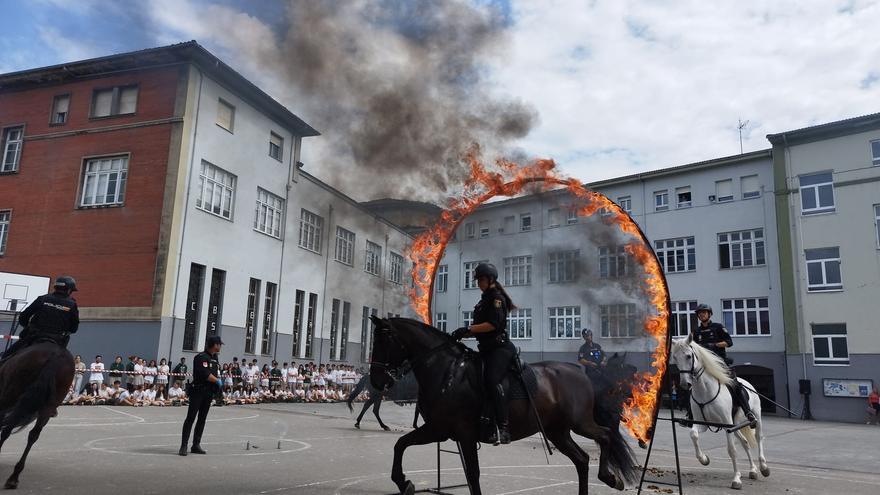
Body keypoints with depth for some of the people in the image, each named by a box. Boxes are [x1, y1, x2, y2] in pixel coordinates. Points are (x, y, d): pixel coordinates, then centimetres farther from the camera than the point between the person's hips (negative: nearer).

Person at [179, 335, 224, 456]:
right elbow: (205, 374, -21)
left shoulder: (215, 358, 15)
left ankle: (196, 445, 16)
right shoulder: (201, 357, -12)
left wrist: (220, 383, 2)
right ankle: (183, 446, -4)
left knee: (202, 419, 10)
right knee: (191, 418, -6)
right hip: (198, 391, -8)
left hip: (209, 393, 8)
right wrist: (218, 381, -9)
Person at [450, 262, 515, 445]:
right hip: (487, 348, 10)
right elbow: (480, 326, 24)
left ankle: (503, 428, -30)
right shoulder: (485, 300, 23)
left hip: (500, 347, -10)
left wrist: (468, 329, -19)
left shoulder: (496, 297, -5)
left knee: (491, 379, -28)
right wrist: (463, 334, 9)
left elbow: (493, 324, -18)